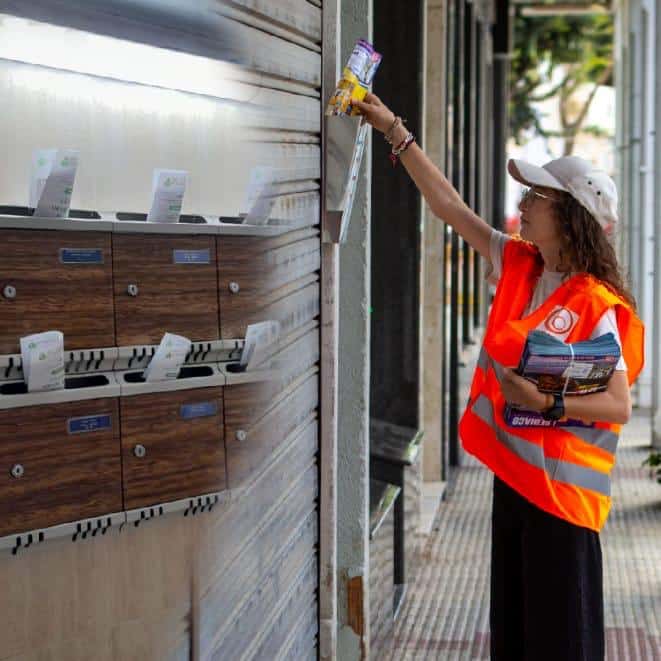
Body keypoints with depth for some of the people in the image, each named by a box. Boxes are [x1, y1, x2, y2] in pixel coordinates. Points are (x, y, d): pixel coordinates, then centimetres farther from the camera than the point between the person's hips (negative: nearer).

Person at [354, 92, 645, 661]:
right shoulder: (518, 266, 5)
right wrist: (394, 130, 7)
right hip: (513, 472, 8)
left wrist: (547, 403, -30)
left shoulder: (597, 306, -16)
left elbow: (619, 406, -17)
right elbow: (449, 205, 8)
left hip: (562, 489, -7)